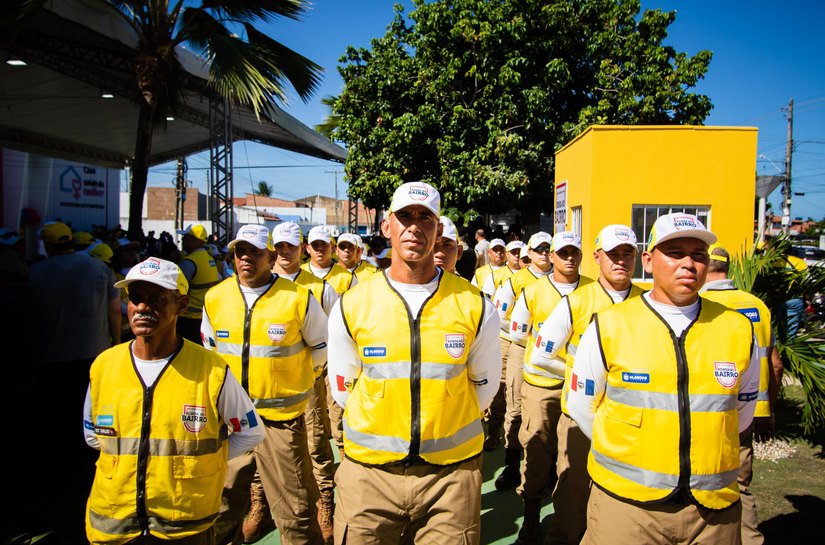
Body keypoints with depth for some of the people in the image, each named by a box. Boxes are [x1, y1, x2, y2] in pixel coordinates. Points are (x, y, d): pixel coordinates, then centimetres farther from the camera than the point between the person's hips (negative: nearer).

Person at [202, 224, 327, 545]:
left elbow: (323, 346, 4)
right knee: (221, 506, 19)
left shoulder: (298, 298, -10)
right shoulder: (215, 298, 2)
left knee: (295, 510, 6)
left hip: (282, 418, -4)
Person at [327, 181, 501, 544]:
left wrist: (443, 426, 9)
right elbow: (343, 389, 7)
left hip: (453, 472, 0)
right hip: (369, 472, 1)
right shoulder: (350, 307, -6)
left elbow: (484, 385, 8)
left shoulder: (476, 307, -6)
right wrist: (382, 428, 7)